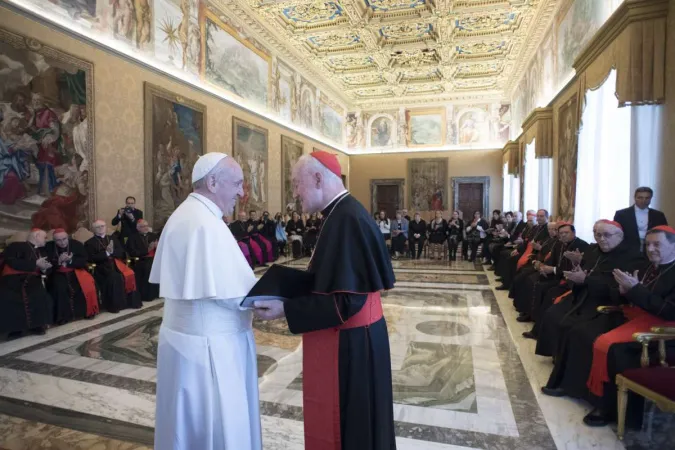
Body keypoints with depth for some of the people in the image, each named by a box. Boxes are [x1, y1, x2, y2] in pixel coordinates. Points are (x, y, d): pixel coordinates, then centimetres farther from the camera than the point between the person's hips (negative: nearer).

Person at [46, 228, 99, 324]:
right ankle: (62, 316, -19)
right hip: (58, 273, 0)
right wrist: (59, 261, -23)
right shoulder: (49, 247, 0)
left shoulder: (77, 244, -1)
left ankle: (88, 311, -10)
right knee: (59, 287, -32)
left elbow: (84, 261, -6)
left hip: (75, 271, 0)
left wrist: (70, 260, -22)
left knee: (87, 284, -27)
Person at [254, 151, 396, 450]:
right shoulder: (343, 215, 7)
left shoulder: (347, 220, -23)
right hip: (348, 338, 9)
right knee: (343, 420, 23)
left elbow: (346, 300, -25)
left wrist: (285, 309, -20)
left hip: (349, 343, -9)